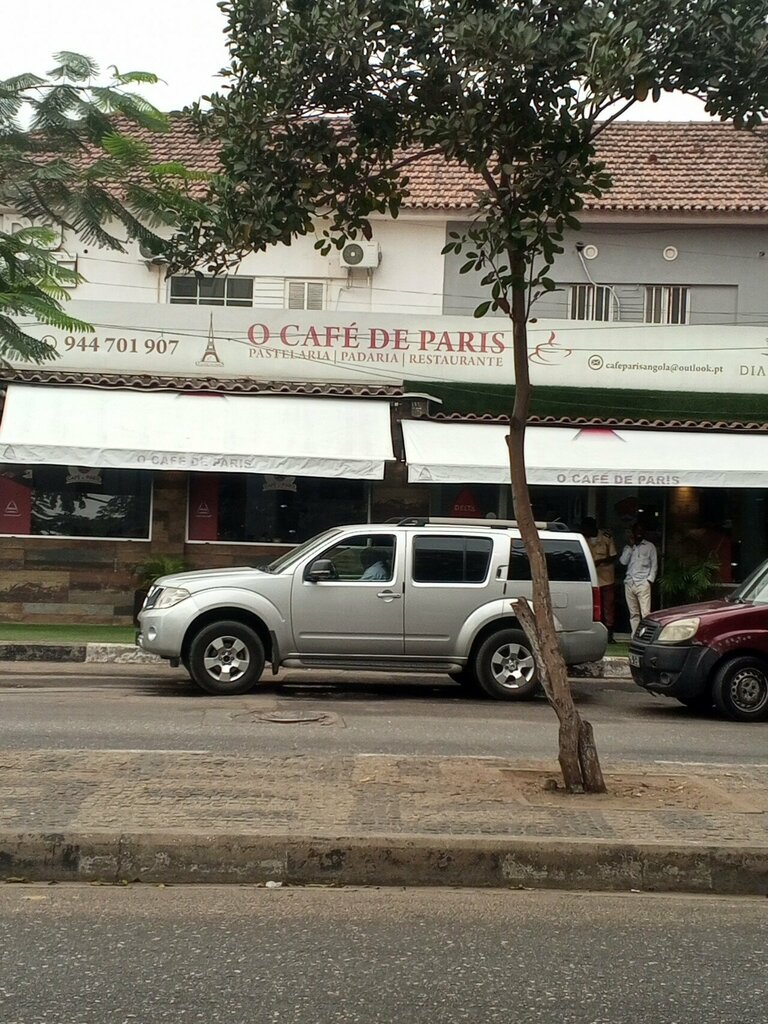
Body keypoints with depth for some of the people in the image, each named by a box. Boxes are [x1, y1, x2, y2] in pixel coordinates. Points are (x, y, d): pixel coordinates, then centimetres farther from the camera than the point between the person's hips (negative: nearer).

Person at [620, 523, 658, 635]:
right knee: (633, 613, 3)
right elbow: (623, 561, 4)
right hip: (629, 583, 3)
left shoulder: (650, 546, 10)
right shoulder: (629, 547, 19)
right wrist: (630, 545, 2)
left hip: (643, 583, -3)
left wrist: (650, 579, -4)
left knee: (645, 613, -12)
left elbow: (654, 564, 8)